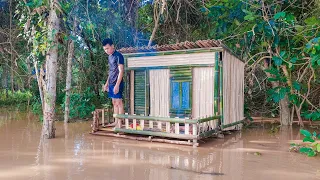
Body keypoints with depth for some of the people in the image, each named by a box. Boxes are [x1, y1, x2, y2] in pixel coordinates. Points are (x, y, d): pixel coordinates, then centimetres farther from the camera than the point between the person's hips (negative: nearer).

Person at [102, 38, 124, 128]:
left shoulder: (118, 56, -12)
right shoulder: (109, 57, 15)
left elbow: (121, 71, -17)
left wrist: (117, 85, -22)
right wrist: (107, 83, 21)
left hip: (117, 83, -9)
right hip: (111, 83, 9)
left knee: (119, 102, -6)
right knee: (114, 103, 12)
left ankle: (120, 124, -3)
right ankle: (116, 122, 20)